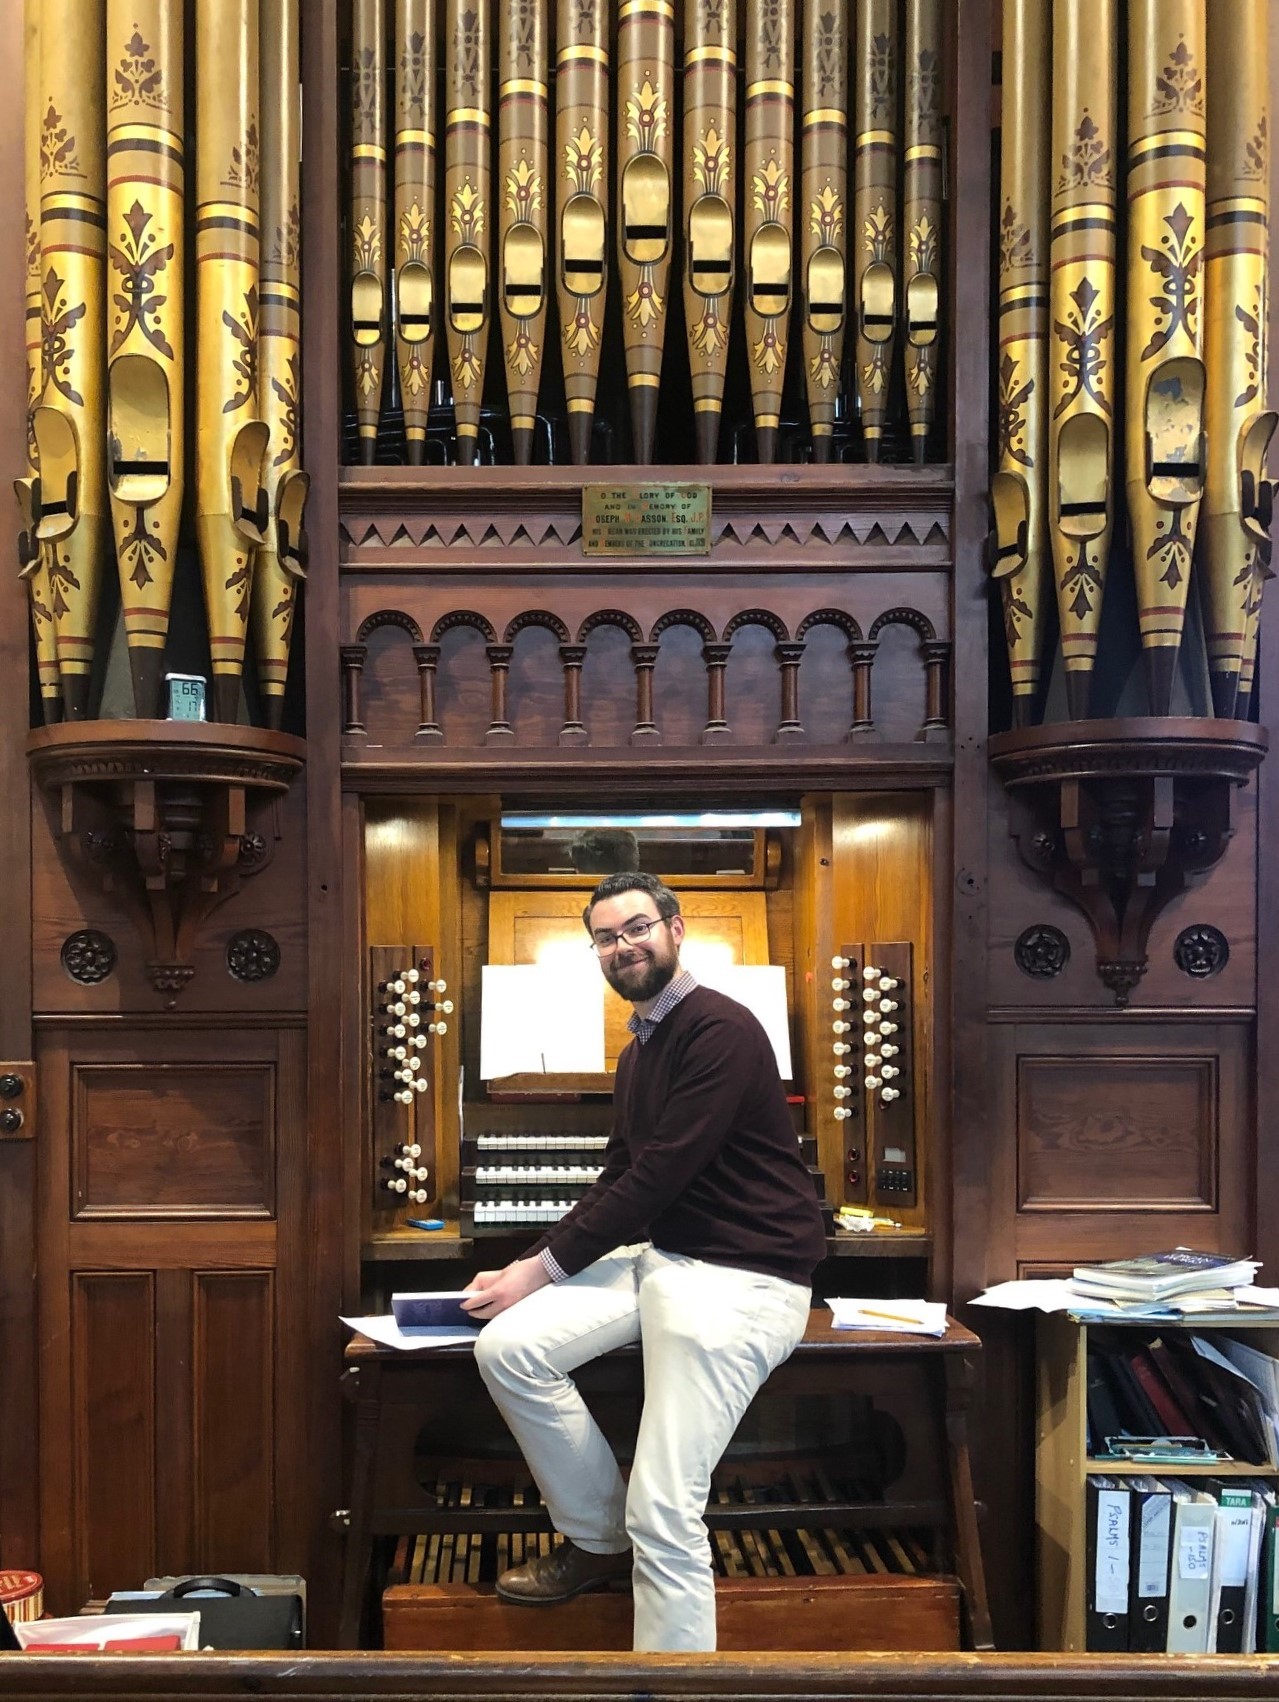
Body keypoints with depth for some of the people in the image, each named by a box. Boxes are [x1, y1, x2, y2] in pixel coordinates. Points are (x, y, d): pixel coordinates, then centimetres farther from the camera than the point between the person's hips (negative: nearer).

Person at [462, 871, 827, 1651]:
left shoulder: (721, 1028, -14)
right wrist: (531, 1265, 7)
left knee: (663, 1513, -17)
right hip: (660, 1255, 9)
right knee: (507, 1347, -8)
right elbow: (618, 1181, 19)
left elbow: (660, 1177, -19)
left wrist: (544, 1269, -13)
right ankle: (598, 1543, 10)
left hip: (743, 1277, -9)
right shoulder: (639, 1051, 18)